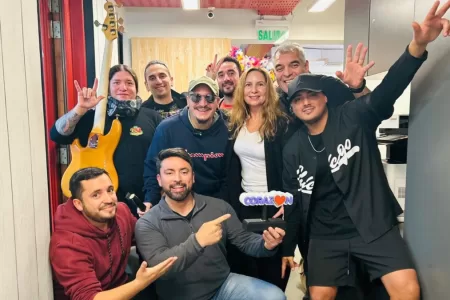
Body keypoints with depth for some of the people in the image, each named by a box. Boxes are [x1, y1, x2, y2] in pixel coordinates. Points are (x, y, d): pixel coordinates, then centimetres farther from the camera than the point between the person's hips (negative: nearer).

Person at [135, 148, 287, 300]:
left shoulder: (219, 207, 1)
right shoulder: (148, 223, -9)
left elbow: (243, 240, 2)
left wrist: (265, 244, -19)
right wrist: (198, 241, -33)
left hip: (224, 284, 3)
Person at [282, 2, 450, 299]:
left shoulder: (354, 117, -6)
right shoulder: (293, 149, 2)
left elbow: (387, 90, -25)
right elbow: (294, 202, 7)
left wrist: (418, 47, -43)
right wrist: (288, 248, 10)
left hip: (374, 224, -2)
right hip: (325, 234, 3)